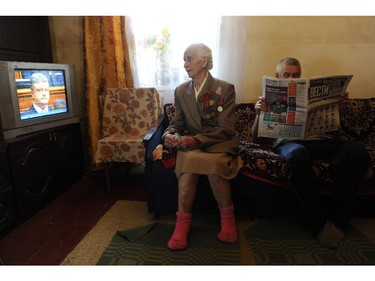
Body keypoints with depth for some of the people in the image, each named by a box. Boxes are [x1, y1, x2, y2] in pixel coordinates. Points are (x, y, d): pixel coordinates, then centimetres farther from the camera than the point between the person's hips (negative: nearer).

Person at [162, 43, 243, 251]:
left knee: (212, 162, -35)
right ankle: (182, 221, -24)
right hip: (191, 144, 3)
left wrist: (197, 140, -23)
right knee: (188, 160, -33)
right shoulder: (181, 91, 10)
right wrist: (169, 134, -11)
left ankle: (227, 217, -11)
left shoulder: (225, 89, -3)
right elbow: (177, 123, 13)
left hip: (220, 144, -2)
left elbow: (226, 129, -10)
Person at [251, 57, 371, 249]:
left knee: (357, 152, -29)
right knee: (299, 156, -40)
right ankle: (319, 222, -23)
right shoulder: (270, 100, 23)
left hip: (320, 139, 3)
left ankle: (337, 220, -16)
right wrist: (259, 113, -6)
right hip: (288, 141, -3)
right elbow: (256, 139, 11)